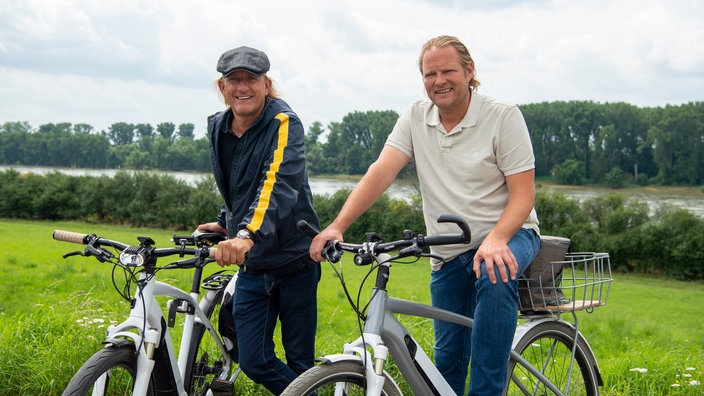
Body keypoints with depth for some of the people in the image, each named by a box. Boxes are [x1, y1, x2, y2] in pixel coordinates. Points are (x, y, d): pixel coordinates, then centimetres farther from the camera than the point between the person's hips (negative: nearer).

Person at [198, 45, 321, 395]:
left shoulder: (284, 123, -15)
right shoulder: (217, 128, 4)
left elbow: (279, 183, -33)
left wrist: (248, 234, -47)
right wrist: (225, 224, 8)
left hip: (294, 260, -5)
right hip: (251, 266, 5)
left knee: (300, 362, 5)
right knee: (254, 362, 2)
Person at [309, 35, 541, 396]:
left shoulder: (503, 117, -10)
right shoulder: (415, 119, 1)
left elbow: (523, 192, -14)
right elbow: (381, 172, -11)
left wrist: (496, 239, -33)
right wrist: (338, 225, -26)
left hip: (507, 235, -4)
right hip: (447, 254, 4)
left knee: (495, 276, -37)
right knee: (447, 358, 6)